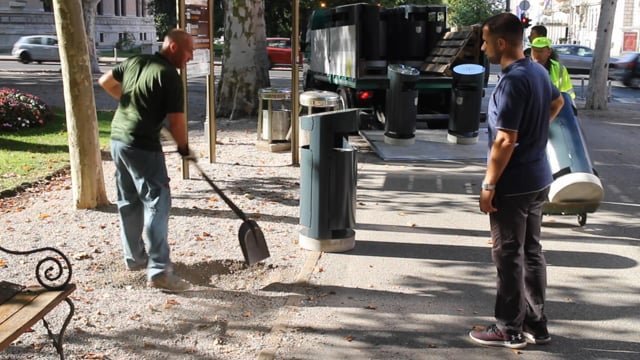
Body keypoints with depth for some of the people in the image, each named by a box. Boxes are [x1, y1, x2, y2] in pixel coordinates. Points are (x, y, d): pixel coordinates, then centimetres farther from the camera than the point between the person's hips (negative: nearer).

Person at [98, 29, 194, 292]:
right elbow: (176, 120, -14)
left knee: (129, 202, 18)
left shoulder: (134, 61, 11)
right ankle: (159, 271, -11)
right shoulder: (169, 75, -13)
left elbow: (105, 82, 22)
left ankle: (134, 257, 29)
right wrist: (183, 147, 3)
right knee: (157, 203, -8)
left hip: (118, 139, 9)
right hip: (142, 146, -9)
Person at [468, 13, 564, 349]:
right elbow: (557, 102, 29)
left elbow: (505, 140, -24)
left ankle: (510, 329, 13)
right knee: (531, 252, 15)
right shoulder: (538, 71, 8)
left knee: (509, 256, 2)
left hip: (513, 185, -9)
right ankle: (535, 324, 25)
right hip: (537, 179, 9)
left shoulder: (512, 81, -22)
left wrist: (489, 186, -18)